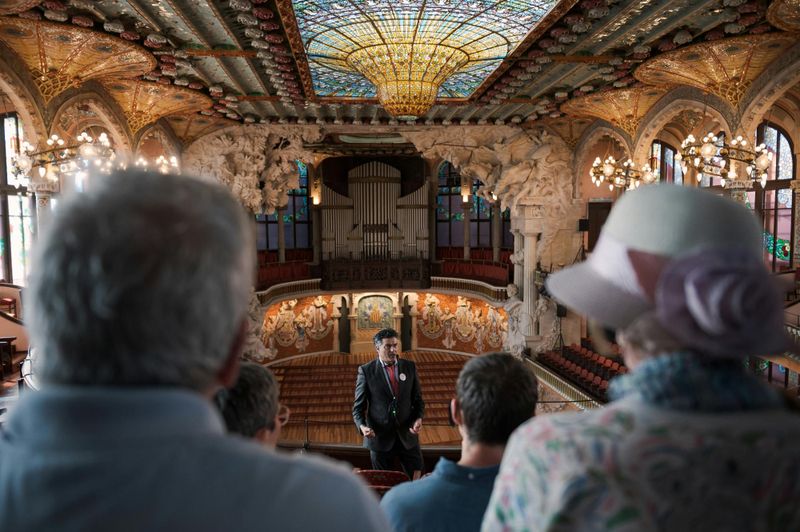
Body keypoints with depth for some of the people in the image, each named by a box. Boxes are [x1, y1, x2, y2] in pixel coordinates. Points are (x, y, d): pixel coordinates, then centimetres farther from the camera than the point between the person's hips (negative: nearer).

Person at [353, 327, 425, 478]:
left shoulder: (409, 367, 4)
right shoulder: (366, 371, -4)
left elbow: (418, 398, 9)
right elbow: (358, 406, -2)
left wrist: (419, 418, -9)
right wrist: (362, 426, -19)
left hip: (408, 435, 2)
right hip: (380, 436, -2)